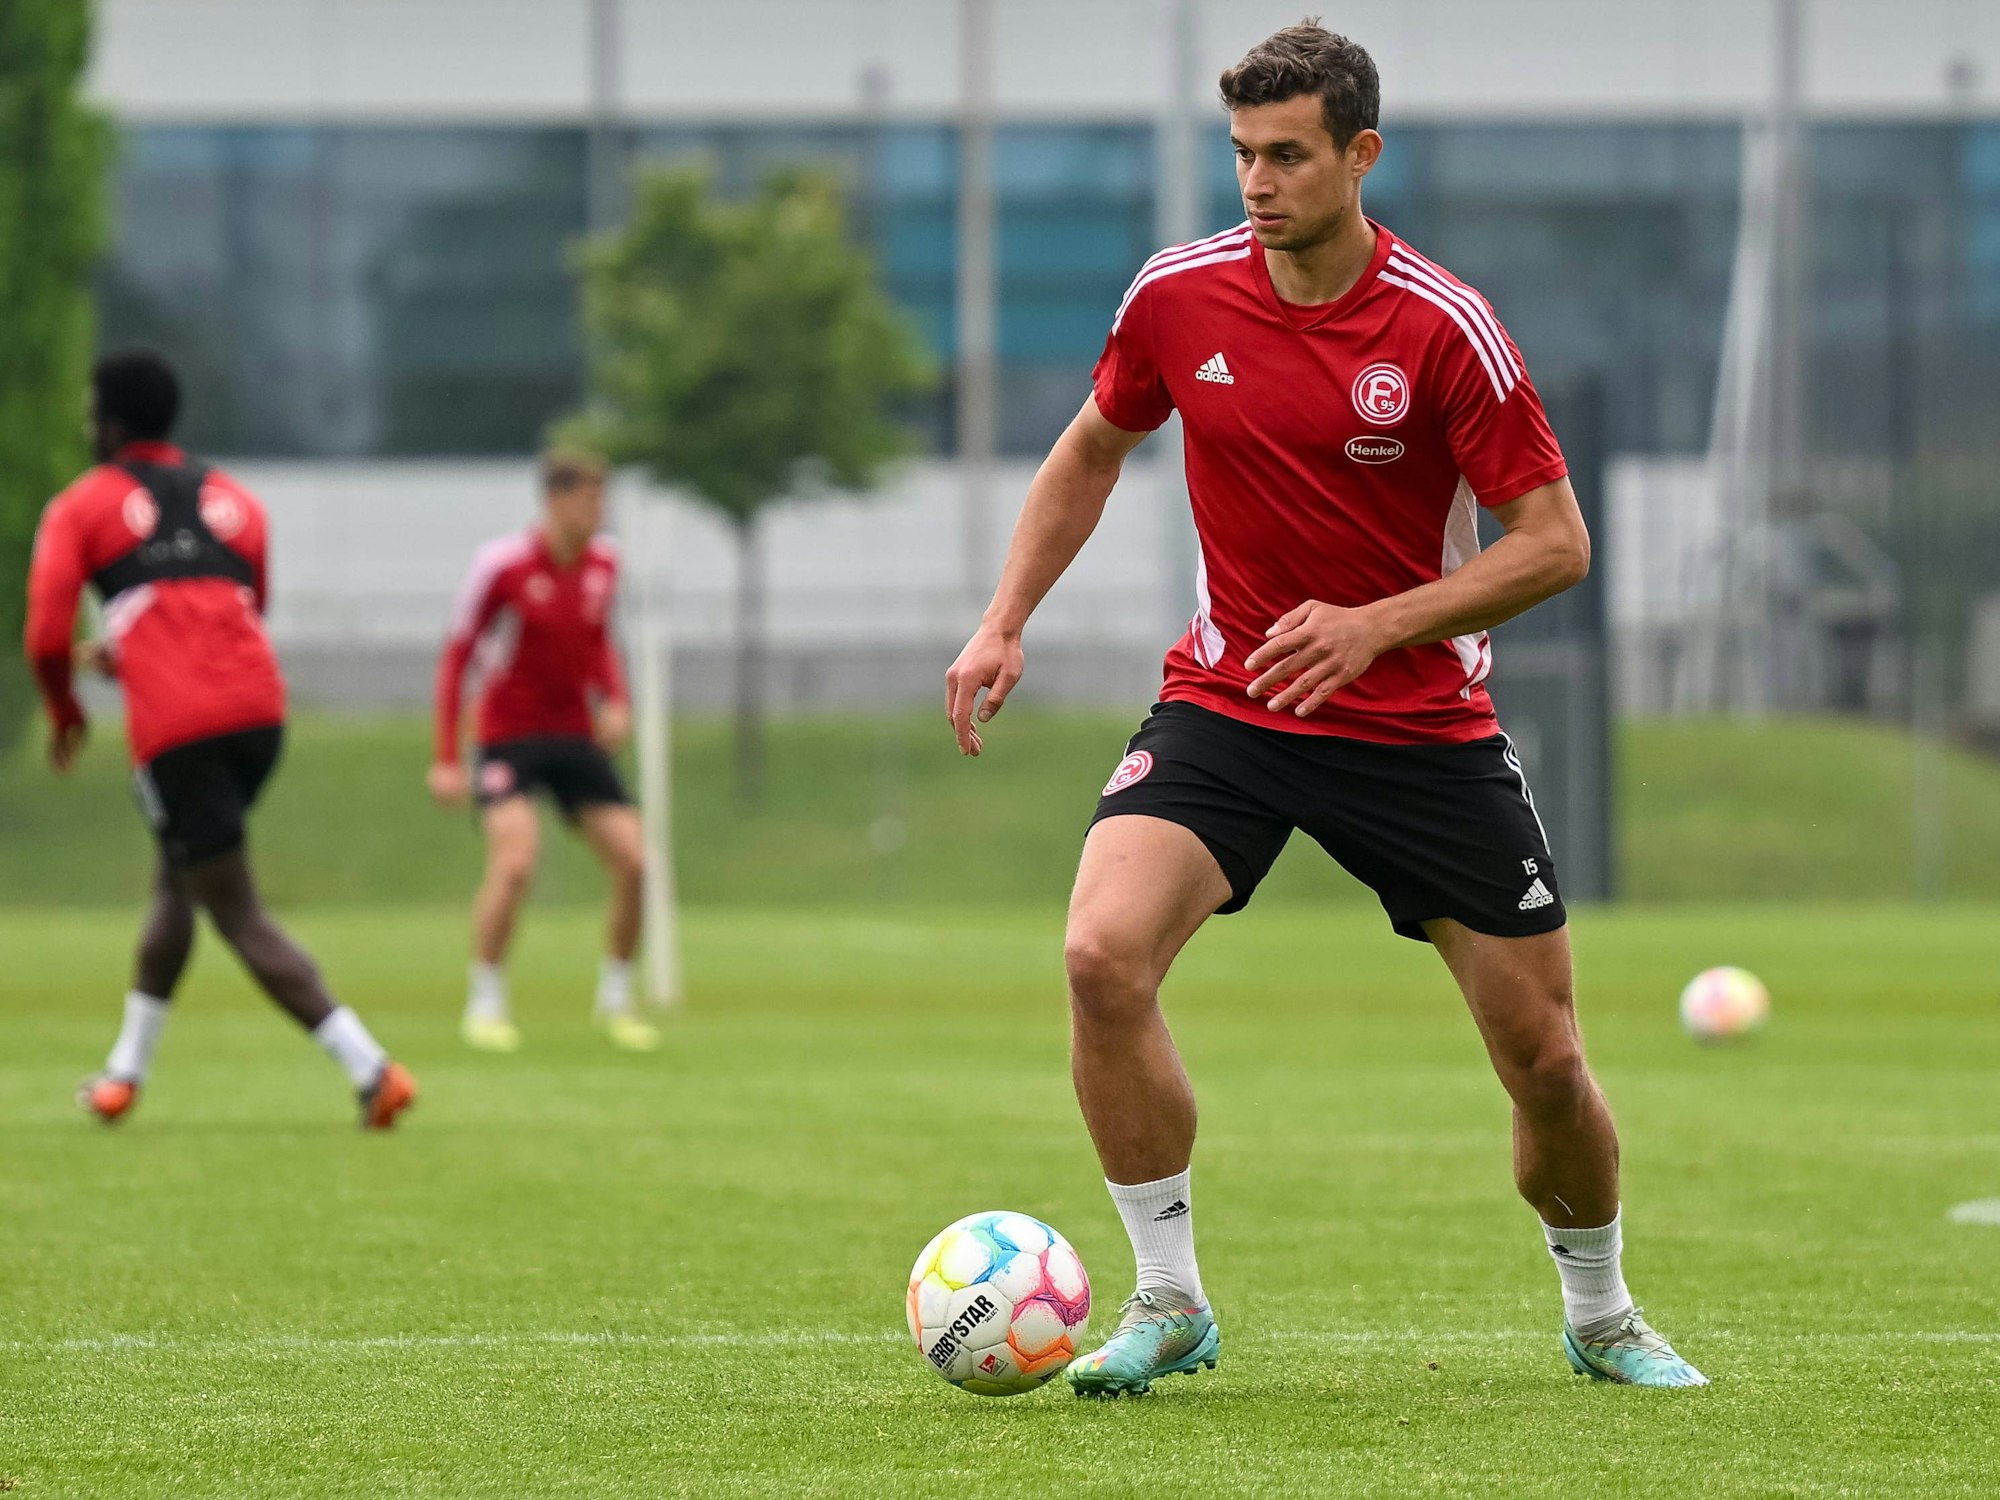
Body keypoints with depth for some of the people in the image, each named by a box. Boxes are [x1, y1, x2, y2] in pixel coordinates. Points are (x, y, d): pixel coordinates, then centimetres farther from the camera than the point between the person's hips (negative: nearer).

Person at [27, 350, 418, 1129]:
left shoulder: (81, 507, 7)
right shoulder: (232, 500, 21)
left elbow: (46, 637, -1)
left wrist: (65, 713, 19)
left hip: (174, 728, -6)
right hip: (259, 709, 6)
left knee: (240, 916, -4)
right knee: (176, 881, 26)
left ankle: (369, 1067, -18)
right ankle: (126, 1070, 32)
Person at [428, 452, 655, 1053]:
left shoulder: (603, 563, 1)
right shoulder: (502, 564, -14)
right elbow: (456, 656, -8)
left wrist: (616, 701, -3)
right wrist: (447, 759, -11)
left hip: (576, 734, 5)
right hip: (509, 734, -5)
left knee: (633, 862, -4)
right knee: (515, 860, -25)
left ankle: (616, 999, 16)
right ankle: (485, 1004, -8)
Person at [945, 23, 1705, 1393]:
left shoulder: (1442, 327, -15)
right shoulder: (1179, 297, -5)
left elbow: (1556, 542, -12)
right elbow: (1093, 450, 15)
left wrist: (1378, 625, -23)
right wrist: (1005, 622, 6)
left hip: (1422, 723, -2)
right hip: (1225, 703, 2)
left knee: (1546, 1058, 1)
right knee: (1103, 954, -24)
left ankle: (1602, 1317, 29)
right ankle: (1169, 1303, -9)